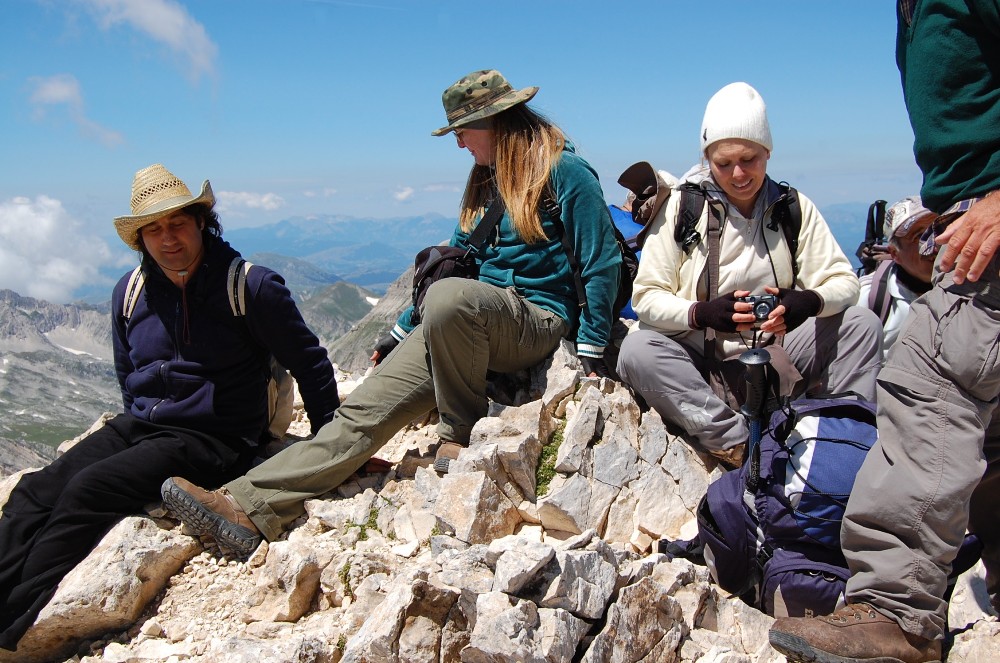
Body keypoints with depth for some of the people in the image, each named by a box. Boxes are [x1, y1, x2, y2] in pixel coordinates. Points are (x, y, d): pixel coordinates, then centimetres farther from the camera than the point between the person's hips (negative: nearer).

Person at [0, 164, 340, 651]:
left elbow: (309, 363, -2)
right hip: (136, 427, 7)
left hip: (212, 442, -6)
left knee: (87, 491, -26)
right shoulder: (130, 292, 9)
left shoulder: (250, 287, -9)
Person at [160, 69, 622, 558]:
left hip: (540, 317, -6)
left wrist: (591, 352, -11)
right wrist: (402, 331, 24)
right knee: (366, 408, -12)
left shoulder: (564, 170, -4)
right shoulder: (486, 181, 20)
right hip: (476, 322, 7)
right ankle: (251, 508, -17)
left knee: (448, 297, -39)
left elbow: (602, 262, -6)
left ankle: (461, 436, -17)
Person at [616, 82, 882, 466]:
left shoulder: (793, 208, 5)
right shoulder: (683, 206, -3)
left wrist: (808, 302, -24)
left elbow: (843, 281, 0)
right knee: (638, 349, -30)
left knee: (862, 324, -16)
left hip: (777, 357, 2)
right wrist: (702, 313, -26)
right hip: (701, 362, -2)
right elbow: (646, 295, -6)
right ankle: (741, 446, -32)